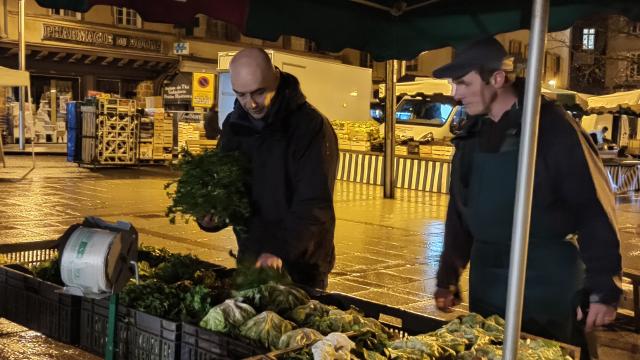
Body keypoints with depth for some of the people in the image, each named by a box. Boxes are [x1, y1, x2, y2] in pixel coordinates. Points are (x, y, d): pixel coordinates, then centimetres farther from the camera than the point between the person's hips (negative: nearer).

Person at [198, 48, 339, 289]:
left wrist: (280, 251, -33)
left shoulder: (311, 126, -18)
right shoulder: (234, 124, 2)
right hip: (249, 260, 6)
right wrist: (210, 217, -8)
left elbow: (314, 206, -23)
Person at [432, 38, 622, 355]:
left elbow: (594, 208, -15)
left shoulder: (552, 127, -15)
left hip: (547, 284, -6)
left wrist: (604, 288, -16)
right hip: (485, 281, 6)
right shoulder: (473, 134, 6)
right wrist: (448, 278, 13)